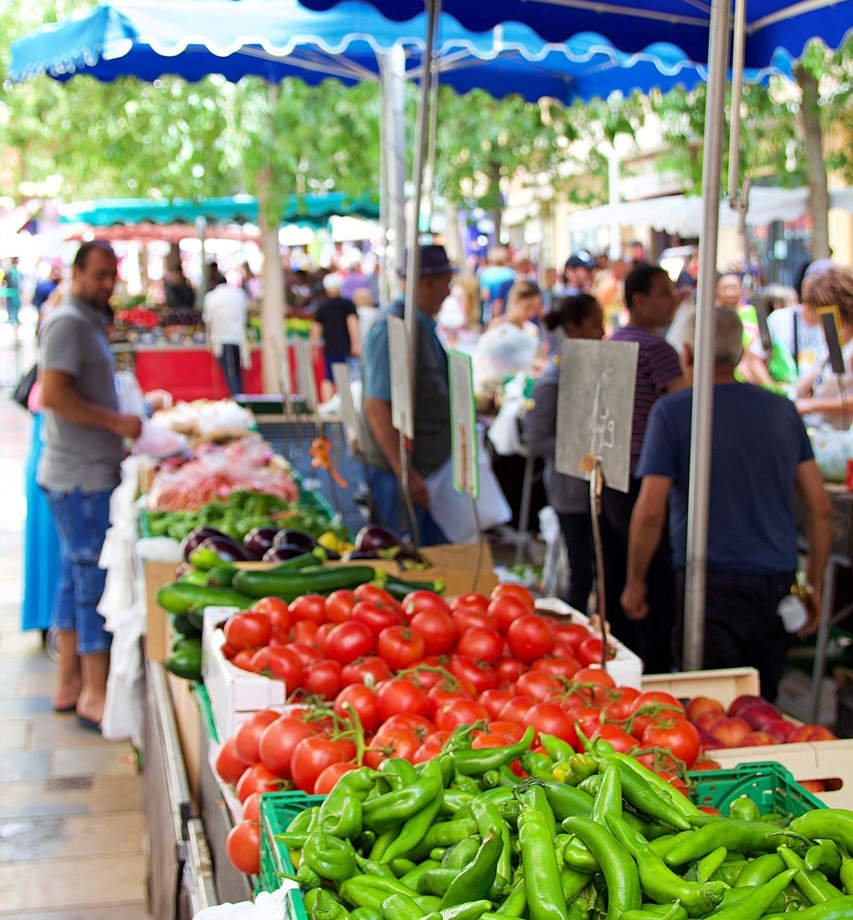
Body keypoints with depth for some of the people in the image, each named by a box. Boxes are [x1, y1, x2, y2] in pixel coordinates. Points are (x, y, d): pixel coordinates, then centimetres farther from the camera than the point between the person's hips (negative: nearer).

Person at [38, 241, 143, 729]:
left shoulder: (90, 323, 18)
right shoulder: (68, 323, -13)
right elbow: (54, 395, -23)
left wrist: (117, 445, 15)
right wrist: (117, 421, -18)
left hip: (91, 472, 10)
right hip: (80, 476, -10)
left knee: (78, 579, 14)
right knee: (97, 581, -6)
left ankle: (69, 685, 23)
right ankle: (94, 694, 0)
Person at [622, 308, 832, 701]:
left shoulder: (672, 412, -4)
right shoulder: (783, 410, 9)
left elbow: (650, 511, -10)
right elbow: (820, 508, 7)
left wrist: (634, 582, 2)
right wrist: (815, 583, 16)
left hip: (712, 583, -5)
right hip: (778, 582, 5)